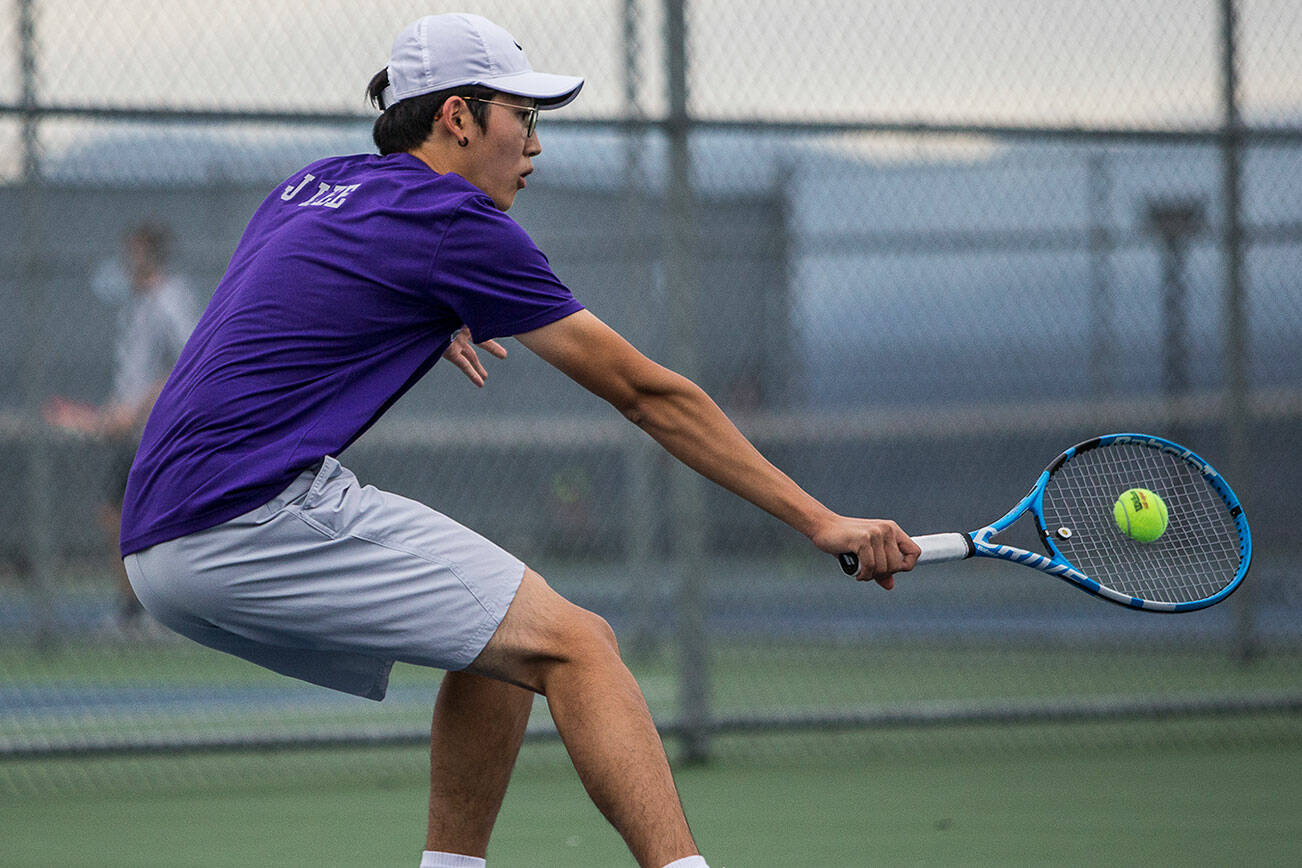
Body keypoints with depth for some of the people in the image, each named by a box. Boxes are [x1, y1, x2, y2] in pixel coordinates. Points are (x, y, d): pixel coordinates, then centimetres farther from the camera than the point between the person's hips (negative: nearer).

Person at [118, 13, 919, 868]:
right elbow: (647, 393, -1)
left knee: (502, 641, 20)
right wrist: (818, 519, 2)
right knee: (576, 645, -12)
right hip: (260, 515, -9)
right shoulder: (455, 221, -3)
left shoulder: (312, 187, 20)